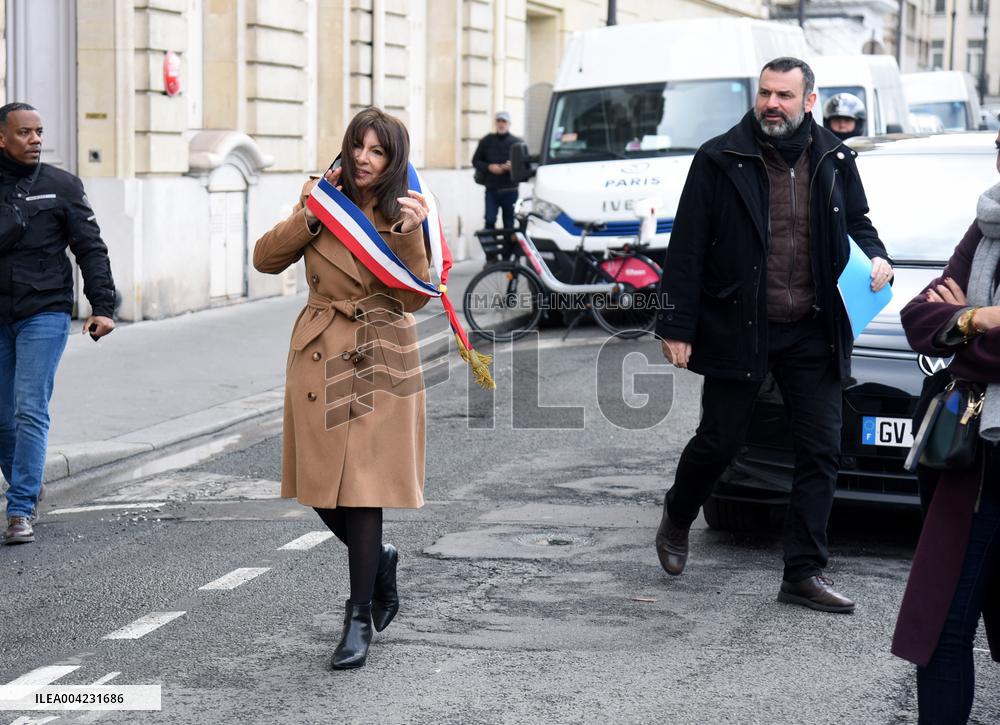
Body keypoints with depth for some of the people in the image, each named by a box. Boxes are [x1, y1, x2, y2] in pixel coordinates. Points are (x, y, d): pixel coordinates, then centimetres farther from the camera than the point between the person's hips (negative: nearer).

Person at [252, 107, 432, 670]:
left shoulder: (407, 213, 1)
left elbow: (416, 297, -8)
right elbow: (266, 259, 3)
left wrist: (408, 234, -20)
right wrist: (308, 218, -9)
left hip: (380, 364, -3)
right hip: (320, 360, 4)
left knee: (363, 486, -7)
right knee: (323, 486, 7)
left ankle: (360, 619, 3)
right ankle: (380, 560, 36)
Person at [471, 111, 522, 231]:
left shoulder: (517, 142, 2)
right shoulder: (487, 141, 8)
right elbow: (476, 161, 11)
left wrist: (512, 167, -18)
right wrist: (489, 167, -7)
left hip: (510, 190, -1)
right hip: (491, 189, 1)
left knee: (509, 223, 5)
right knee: (489, 220, -10)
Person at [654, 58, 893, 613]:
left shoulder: (834, 160, 6)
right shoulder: (720, 160, -5)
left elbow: (856, 223, 21)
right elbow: (687, 248, -5)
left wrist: (875, 257, -2)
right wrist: (676, 326, -9)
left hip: (812, 333, 3)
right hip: (738, 330, -3)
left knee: (821, 451, 1)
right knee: (719, 442, 6)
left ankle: (804, 574, 9)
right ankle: (676, 521, 36)